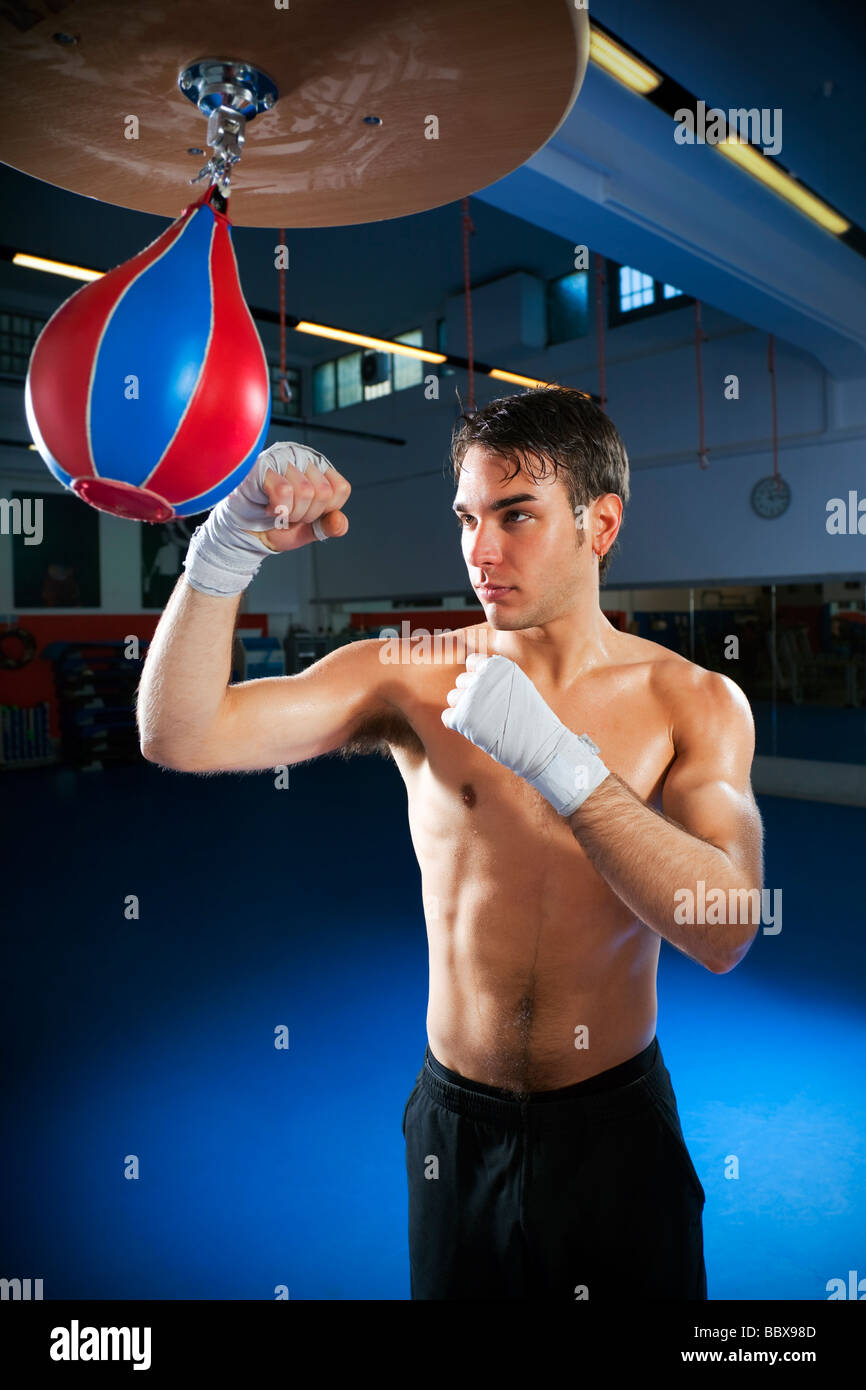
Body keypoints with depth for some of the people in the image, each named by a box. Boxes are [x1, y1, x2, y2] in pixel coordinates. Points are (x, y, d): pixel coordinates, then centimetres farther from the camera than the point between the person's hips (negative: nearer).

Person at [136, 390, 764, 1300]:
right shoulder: (412, 677, -10)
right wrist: (227, 549, -31)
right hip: (456, 1127, 1)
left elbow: (722, 933, -23)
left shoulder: (696, 702, -9)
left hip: (619, 1127, 0)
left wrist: (556, 760, -31)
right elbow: (179, 737, -18)